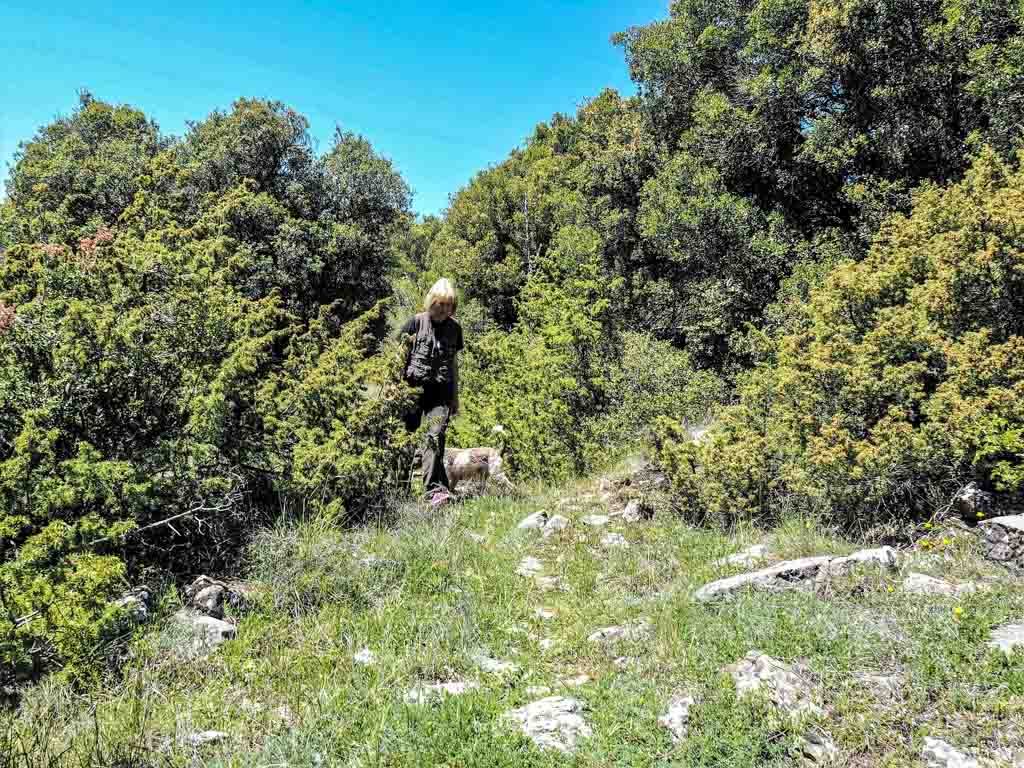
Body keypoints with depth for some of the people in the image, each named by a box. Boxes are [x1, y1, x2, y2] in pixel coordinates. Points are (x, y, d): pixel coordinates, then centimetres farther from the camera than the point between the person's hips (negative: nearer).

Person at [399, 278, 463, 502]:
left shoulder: (454, 328, 10)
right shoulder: (416, 322, 0)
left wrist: (455, 397, 18)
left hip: (441, 392, 1)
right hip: (414, 387, -1)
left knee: (436, 435, -15)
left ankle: (436, 488, -20)